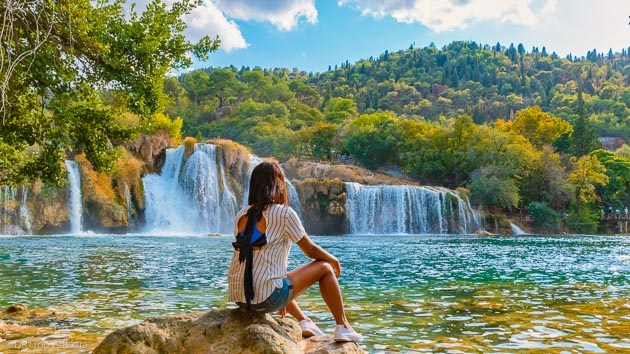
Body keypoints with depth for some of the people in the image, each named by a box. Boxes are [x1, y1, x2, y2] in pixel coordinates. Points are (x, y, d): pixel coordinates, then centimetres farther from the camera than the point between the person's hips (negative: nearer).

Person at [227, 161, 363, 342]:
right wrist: (334, 260, 23)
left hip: (238, 297, 7)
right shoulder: (284, 213, -7)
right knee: (325, 267, 11)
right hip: (266, 299, -7)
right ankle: (343, 327, 20)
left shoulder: (242, 215, 11)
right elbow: (311, 250, 1)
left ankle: (304, 321, 34)